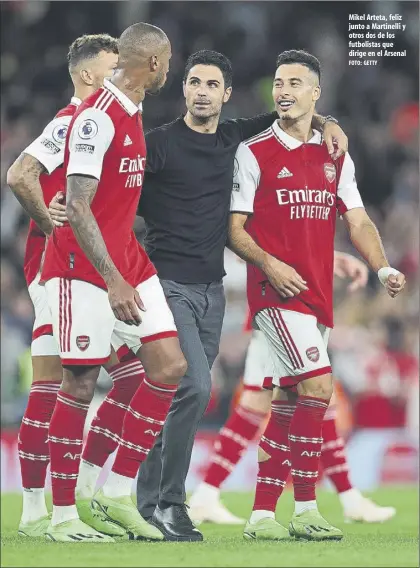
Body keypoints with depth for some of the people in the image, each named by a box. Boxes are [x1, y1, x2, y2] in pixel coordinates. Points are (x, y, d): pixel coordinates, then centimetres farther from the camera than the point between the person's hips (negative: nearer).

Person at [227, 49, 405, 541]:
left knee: (287, 402, 7)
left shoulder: (335, 158, 14)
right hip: (275, 290, -6)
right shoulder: (254, 153, 0)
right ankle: (305, 509, -13)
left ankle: (262, 514, 12)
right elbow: (234, 228, -2)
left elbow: (357, 222, 12)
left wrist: (383, 268, -5)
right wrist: (269, 264, -17)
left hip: (316, 293, 6)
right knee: (318, 385, -19)